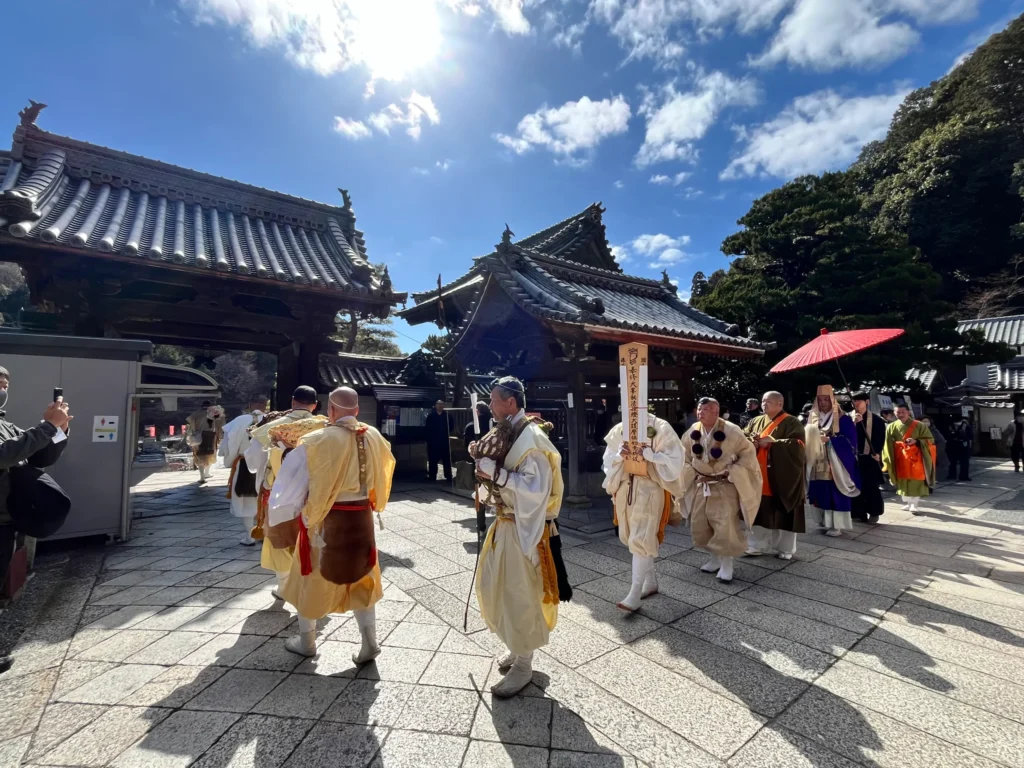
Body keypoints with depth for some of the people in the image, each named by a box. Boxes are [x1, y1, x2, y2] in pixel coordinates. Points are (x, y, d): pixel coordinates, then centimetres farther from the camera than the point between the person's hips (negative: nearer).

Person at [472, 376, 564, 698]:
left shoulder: (531, 437, -21)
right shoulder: (506, 432, 6)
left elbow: (536, 488, -28)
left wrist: (494, 472, -27)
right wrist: (483, 458, -3)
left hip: (523, 528, -9)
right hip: (504, 523, 9)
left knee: (520, 596, 6)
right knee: (495, 588, 20)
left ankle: (523, 665, 27)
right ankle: (518, 647, 41)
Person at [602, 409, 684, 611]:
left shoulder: (661, 428, -8)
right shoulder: (619, 430, 4)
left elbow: (674, 460, -11)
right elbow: (608, 461, 6)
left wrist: (647, 452, -23)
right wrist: (620, 455, -15)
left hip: (651, 490, -5)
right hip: (626, 488, 5)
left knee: (642, 539, -8)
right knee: (633, 537, 15)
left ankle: (634, 594, 0)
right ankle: (651, 581, 34)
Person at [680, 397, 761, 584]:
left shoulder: (730, 431, -15)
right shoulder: (693, 432, -2)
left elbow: (748, 452, -7)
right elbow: (684, 455, 13)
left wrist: (732, 472, -13)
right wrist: (691, 472, 1)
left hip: (725, 487, -5)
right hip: (701, 486, 5)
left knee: (725, 526, -7)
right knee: (699, 526, 9)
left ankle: (727, 564, 12)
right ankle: (715, 558, 29)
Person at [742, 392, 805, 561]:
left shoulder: (792, 423, -5)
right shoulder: (756, 421, 11)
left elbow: (797, 445, -18)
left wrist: (771, 442, -19)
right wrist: (751, 441, -13)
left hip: (781, 478, -5)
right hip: (759, 476, 5)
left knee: (782, 513, 6)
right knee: (759, 512, 10)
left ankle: (785, 548, 22)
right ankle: (757, 545, 19)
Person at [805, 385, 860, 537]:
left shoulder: (843, 419, -4)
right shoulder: (812, 417, 11)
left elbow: (850, 441, -10)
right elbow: (807, 436, 14)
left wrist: (829, 440, -20)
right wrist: (812, 439, -7)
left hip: (836, 465, -5)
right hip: (817, 465, 5)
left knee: (835, 494, -3)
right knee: (820, 494, 8)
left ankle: (836, 525, 5)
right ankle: (824, 521, 20)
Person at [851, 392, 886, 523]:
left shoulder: (876, 419, 0)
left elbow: (880, 438, -1)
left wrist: (876, 453, -10)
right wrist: (853, 423, -17)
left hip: (870, 457, -2)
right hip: (854, 456, 2)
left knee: (871, 486, 2)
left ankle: (874, 512, 15)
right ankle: (859, 512, 12)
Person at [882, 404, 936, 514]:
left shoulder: (919, 426, -3)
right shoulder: (891, 427, 2)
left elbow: (930, 440, -1)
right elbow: (888, 445, 4)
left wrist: (916, 441, -18)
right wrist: (888, 461, -1)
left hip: (915, 458, -2)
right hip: (900, 459, 2)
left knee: (916, 481, -2)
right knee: (903, 480, 7)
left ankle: (915, 505, 4)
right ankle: (907, 503, 19)